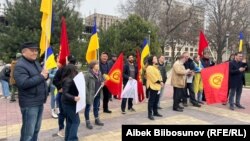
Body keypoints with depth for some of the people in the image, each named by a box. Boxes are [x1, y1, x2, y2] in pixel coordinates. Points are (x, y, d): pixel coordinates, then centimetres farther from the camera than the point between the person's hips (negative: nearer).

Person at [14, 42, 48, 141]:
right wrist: (41, 76, -22)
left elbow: (40, 79, 21)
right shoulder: (20, 66, -15)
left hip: (39, 102, 9)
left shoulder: (35, 62, 13)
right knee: (28, 132, 1)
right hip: (29, 104, -8)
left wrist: (45, 75, -3)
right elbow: (23, 83, -28)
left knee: (36, 129, 21)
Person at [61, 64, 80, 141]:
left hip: (68, 103, 10)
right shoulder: (68, 80, -21)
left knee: (70, 121, 16)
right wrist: (73, 98, -40)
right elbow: (65, 93, -28)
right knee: (76, 121, -4)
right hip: (69, 103, -10)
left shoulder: (68, 79, 6)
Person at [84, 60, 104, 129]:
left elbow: (102, 80, 23)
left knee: (96, 107, 21)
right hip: (90, 94, -8)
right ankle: (88, 122, 21)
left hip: (98, 93, 8)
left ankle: (97, 120, 37)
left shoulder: (99, 73, 5)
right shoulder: (88, 74, -20)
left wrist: (102, 82, 1)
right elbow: (85, 85, -21)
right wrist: (87, 94, -23)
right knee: (88, 108, 8)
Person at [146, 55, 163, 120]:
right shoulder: (149, 67, -13)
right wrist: (159, 82, -12)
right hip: (152, 86, -10)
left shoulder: (155, 67, 18)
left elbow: (159, 75, 17)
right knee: (151, 101, -4)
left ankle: (155, 112, 28)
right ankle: (150, 114, 3)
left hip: (157, 86, 10)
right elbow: (153, 77, -19)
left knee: (156, 100, 16)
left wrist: (161, 81, 1)